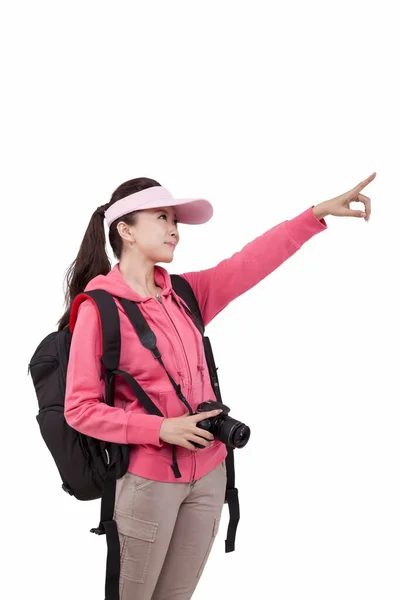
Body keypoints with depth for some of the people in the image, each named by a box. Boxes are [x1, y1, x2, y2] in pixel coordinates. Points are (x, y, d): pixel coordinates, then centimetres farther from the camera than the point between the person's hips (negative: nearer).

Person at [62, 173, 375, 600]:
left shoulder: (184, 292, 6)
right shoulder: (99, 308, -12)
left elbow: (248, 265, 4)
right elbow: (79, 409, -13)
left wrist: (317, 214, -4)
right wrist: (161, 427, -20)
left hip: (209, 472, 6)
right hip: (149, 480, -5)